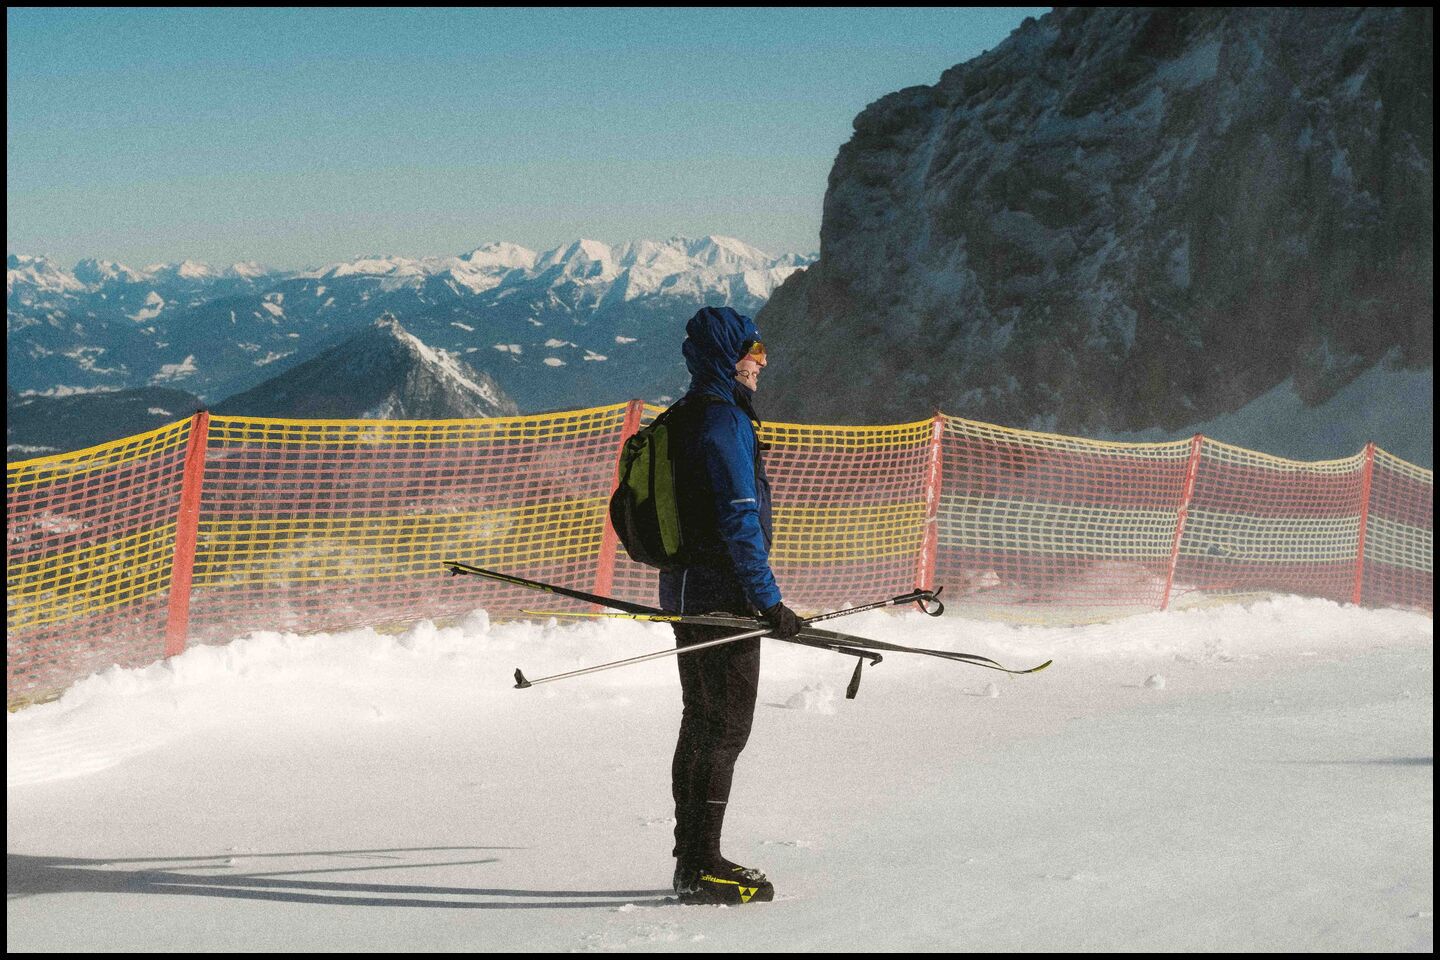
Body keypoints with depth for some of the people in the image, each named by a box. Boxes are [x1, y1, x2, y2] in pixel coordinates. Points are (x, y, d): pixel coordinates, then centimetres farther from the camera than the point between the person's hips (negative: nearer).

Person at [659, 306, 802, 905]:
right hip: (723, 597, -10)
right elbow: (739, 519, -22)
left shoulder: (683, 419, 15)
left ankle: (694, 860, 21)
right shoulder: (725, 421, -17)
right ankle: (702, 869, -5)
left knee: (701, 726, 15)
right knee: (725, 729, -6)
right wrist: (769, 601, -20)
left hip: (686, 591, 10)